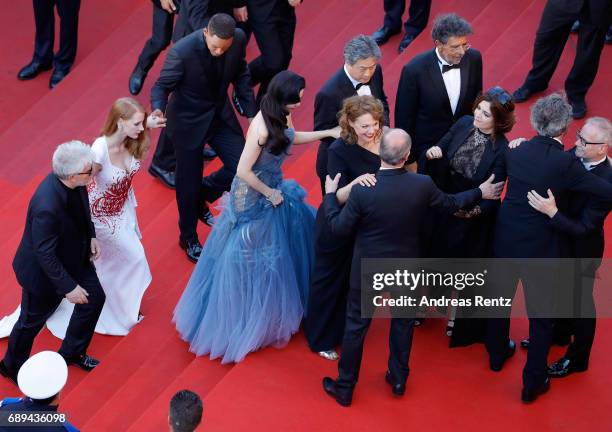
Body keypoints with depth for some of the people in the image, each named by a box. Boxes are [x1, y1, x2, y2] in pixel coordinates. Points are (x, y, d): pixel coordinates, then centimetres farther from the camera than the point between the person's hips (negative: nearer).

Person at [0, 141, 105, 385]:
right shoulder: (47, 206, -42)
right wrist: (69, 287, -24)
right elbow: (45, 255, -31)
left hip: (74, 257, 8)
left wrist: (91, 235, -2)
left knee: (95, 298, 21)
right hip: (43, 271, -8)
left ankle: (72, 353, 46)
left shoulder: (74, 183, -19)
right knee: (33, 320, 16)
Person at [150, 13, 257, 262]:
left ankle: (201, 197, 32)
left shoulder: (239, 39, -17)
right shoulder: (182, 51, -31)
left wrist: (251, 113, 4)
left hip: (221, 115, 5)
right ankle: (188, 238, 34)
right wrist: (158, 109, -41)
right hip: (189, 120, -4)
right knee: (188, 183, 8)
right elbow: (162, 85, -20)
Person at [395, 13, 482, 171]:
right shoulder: (414, 70, -24)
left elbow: (476, 99, 5)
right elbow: (404, 118, -14)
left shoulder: (473, 58, -12)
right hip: (428, 149, -4)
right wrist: (409, 160, -8)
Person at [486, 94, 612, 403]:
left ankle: (497, 353, 48)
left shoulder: (516, 153, -7)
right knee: (541, 314, 11)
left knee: (501, 296, 26)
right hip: (540, 247, -5)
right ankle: (533, 382, 21)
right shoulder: (565, 163, -22)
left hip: (506, 238, 5)